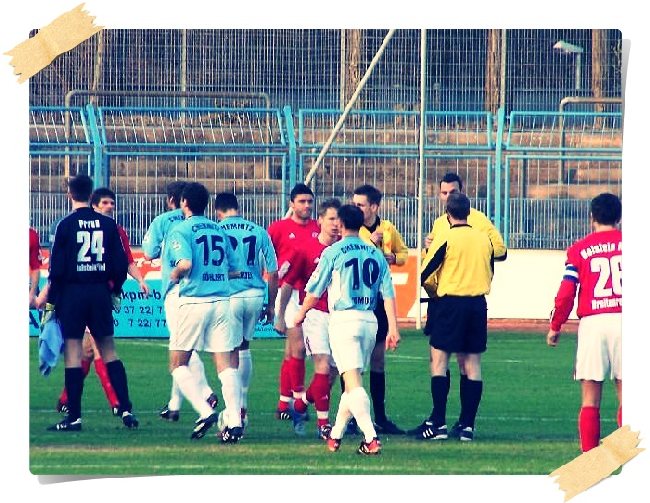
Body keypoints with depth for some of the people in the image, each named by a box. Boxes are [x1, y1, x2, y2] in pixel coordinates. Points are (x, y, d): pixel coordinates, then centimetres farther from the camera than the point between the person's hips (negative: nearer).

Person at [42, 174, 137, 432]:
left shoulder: (66, 225, -6)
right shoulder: (108, 224, 3)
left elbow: (57, 267, -8)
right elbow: (121, 264, 4)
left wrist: (51, 301, -1)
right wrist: (115, 289, 18)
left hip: (72, 294, -3)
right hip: (100, 292, 3)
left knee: (73, 352, -1)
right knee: (109, 351, 11)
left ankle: (74, 417, -3)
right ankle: (125, 408, 4)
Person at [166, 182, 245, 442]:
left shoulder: (181, 230, -4)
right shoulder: (219, 230, 13)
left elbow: (185, 264, -20)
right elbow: (235, 269, 14)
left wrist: (174, 275, 0)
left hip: (194, 301, -5)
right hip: (222, 301, 5)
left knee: (178, 364, 6)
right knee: (225, 364, 2)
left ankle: (205, 411, -11)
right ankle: (234, 420, -8)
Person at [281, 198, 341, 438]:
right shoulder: (307, 249, -4)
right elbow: (288, 283, 2)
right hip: (316, 314, -4)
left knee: (332, 372, 8)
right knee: (323, 368, -13)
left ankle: (301, 405, 31)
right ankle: (323, 423, -5)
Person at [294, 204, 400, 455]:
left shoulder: (334, 252, -2)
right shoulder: (376, 254, 11)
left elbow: (315, 289, 3)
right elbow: (388, 293, 6)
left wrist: (302, 313, 20)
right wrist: (393, 328, 6)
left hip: (344, 319, -5)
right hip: (369, 320, 5)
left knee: (353, 381, -11)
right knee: (353, 380, 15)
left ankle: (371, 438, -24)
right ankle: (335, 435, 23)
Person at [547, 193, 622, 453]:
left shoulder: (579, 249, 6)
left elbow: (566, 293, 2)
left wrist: (554, 327, 13)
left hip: (592, 323, 0)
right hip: (624, 321, 0)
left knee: (590, 399, 3)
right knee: (626, 395, 3)